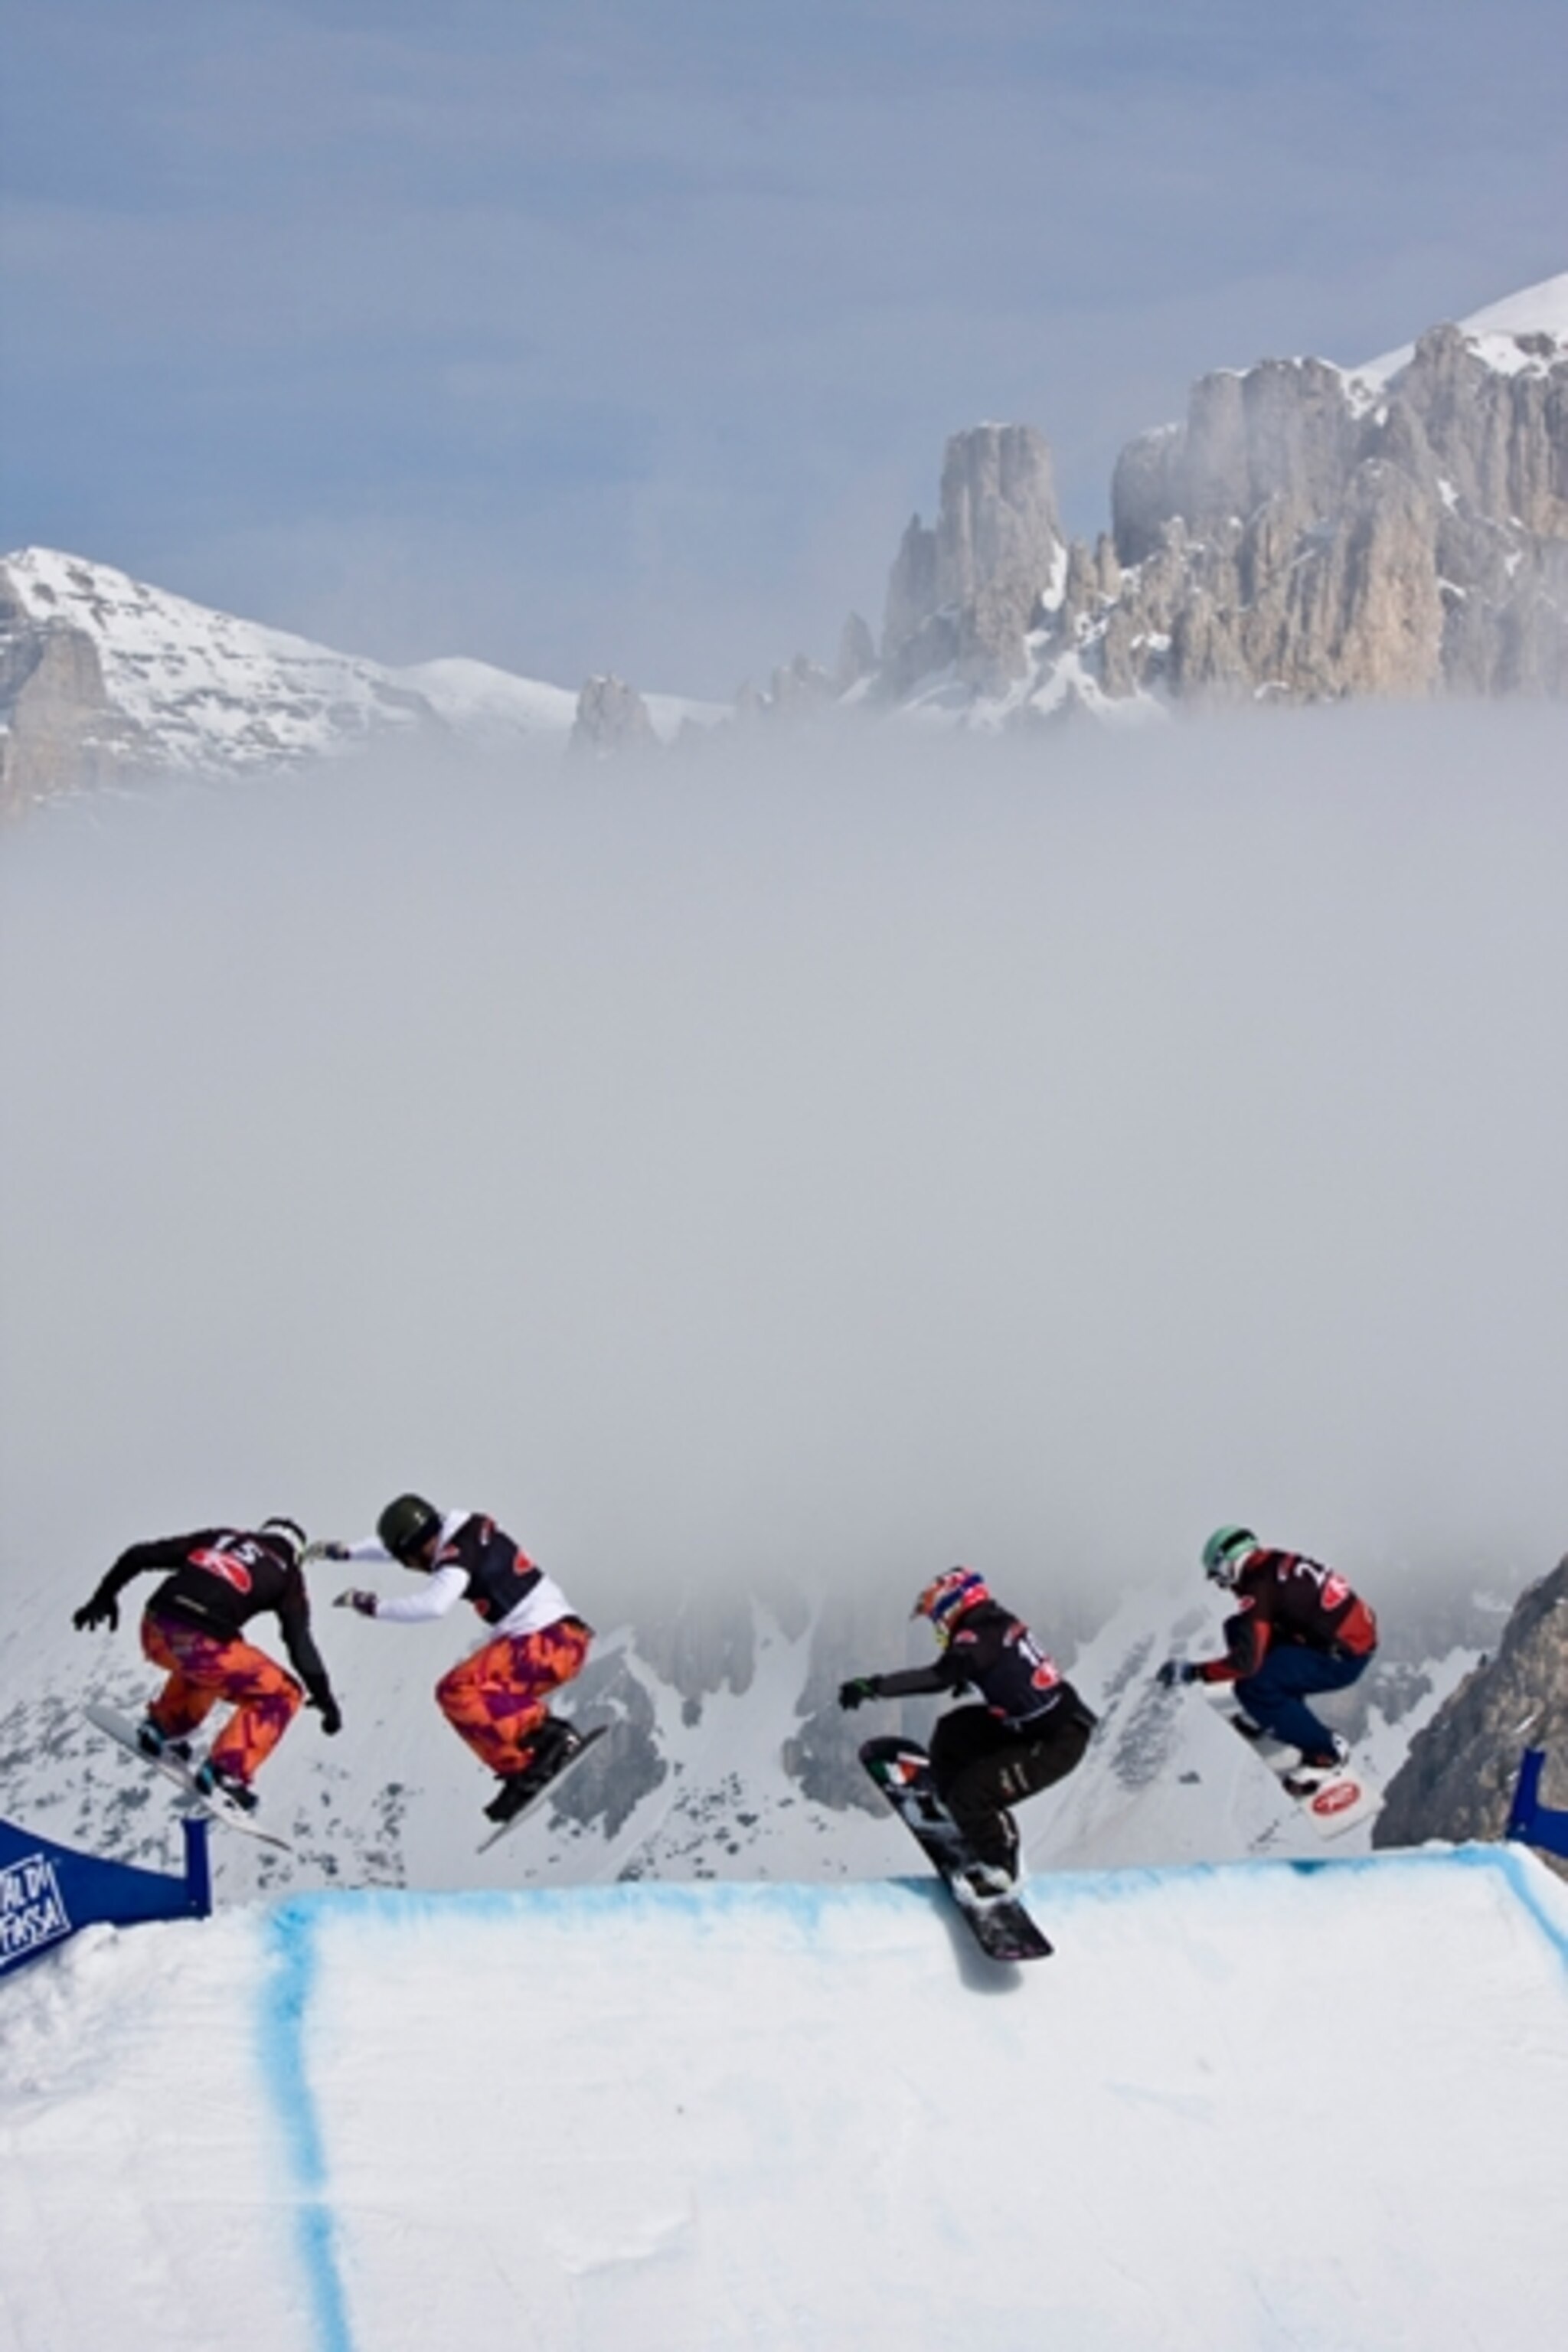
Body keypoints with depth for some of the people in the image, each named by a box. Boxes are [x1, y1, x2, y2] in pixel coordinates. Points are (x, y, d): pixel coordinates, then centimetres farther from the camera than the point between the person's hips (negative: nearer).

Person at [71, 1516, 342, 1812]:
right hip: (201, 1644, -6)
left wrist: (104, 1596, 29)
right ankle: (224, 1773, 4)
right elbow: (300, 1643, 4)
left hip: (155, 1632, 6)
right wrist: (324, 1698, 11)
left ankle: (161, 1727, 35)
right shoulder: (286, 1576, 13)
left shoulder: (219, 1537, 23)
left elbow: (139, 1555, 19)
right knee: (281, 1695, 13)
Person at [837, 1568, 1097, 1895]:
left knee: (970, 1797, -10)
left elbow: (939, 1676, -38)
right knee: (952, 1732, 13)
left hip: (1060, 1742, -10)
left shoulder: (981, 1641, -23)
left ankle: (1000, 1869, 10)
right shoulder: (1000, 1624, 3)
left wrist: (873, 1686, -41)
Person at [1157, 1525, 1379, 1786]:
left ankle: (1325, 1751, -5)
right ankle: (1270, 1716, 21)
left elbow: (1246, 1662, -24)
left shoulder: (1259, 1589, -19)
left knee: (1252, 1685, -19)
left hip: (1346, 1657, -9)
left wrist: (1193, 1671, -14)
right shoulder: (1278, 1564, 7)